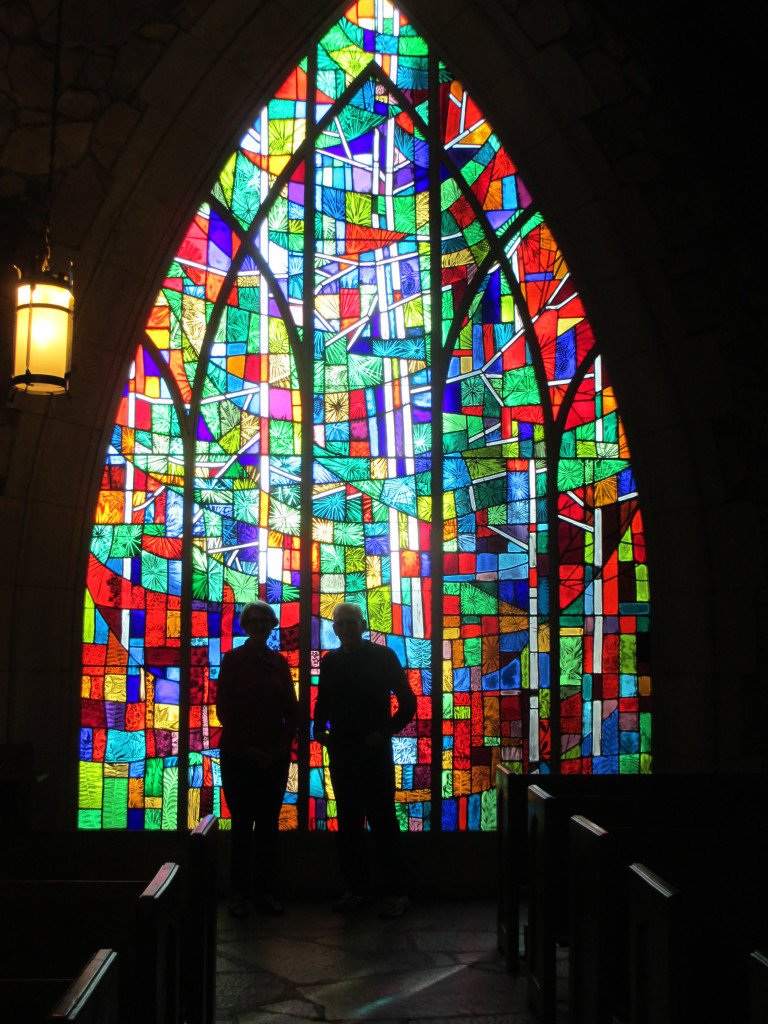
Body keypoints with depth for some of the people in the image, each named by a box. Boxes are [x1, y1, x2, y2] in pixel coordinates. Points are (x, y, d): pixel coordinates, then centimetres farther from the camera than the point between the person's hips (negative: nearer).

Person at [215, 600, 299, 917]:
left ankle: (264, 891, 12)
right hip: (238, 756, -3)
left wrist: (283, 745, -5)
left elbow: (292, 709, 9)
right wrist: (247, 748, -10)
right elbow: (223, 707, -4)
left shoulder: (279, 662, 9)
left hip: (274, 756, 3)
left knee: (269, 823, 5)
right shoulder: (233, 659, 0)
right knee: (242, 823, 0)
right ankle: (239, 893, 7)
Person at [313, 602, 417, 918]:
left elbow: (407, 702, -1)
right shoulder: (329, 662, 11)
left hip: (374, 750, -5)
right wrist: (319, 728, 4)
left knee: (382, 821, -4)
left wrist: (385, 731, -9)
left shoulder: (383, 657, -2)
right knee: (348, 823, 9)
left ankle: (395, 892, 2)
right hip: (340, 750, 5)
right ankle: (356, 887, 18)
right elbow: (322, 702, 21)